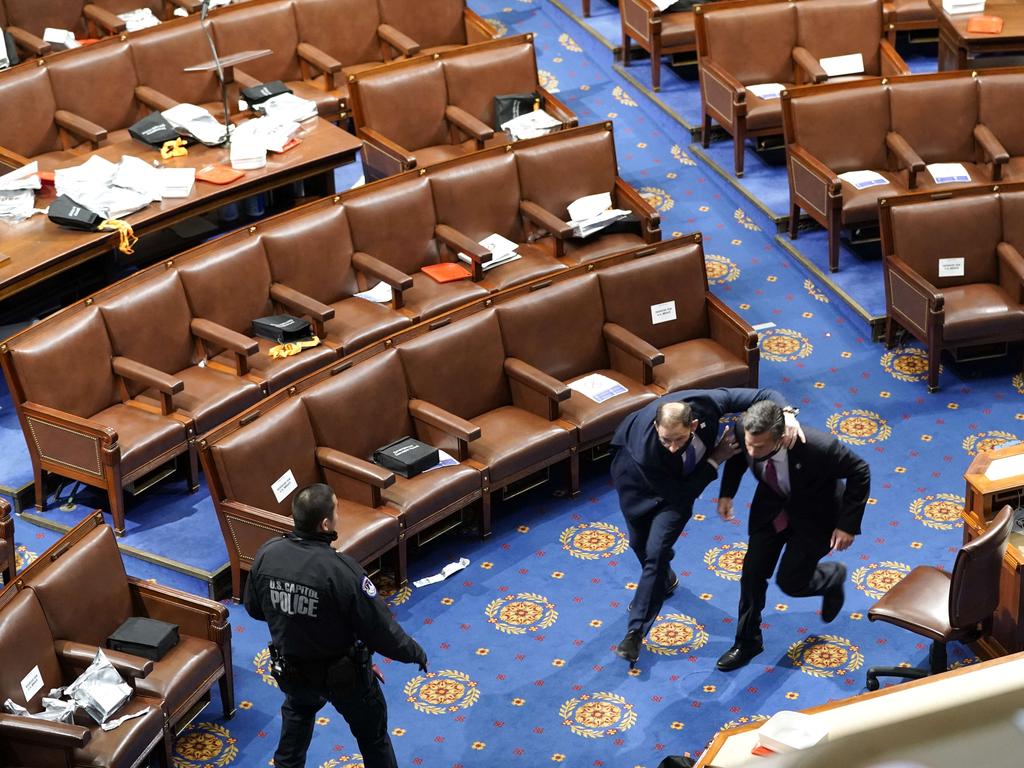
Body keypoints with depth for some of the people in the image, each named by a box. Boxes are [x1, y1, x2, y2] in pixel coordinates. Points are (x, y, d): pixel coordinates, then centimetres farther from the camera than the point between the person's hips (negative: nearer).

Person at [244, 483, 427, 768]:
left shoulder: (267, 555, -18)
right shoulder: (342, 571, -34)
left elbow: (254, 609, 0)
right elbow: (380, 630, -24)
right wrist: (415, 653, -6)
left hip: (289, 668, 4)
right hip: (342, 675, -4)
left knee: (297, 715, 36)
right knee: (372, 735, 22)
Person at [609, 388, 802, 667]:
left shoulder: (707, 402, -40)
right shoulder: (645, 451, -45)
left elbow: (764, 395, -29)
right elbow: (680, 494, -31)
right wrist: (716, 458, -33)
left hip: (682, 477, 1)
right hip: (634, 472, -1)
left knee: (656, 550, -11)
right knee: (639, 542, 19)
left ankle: (636, 631, -1)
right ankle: (663, 580, 53)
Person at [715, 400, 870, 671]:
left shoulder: (819, 447, -42)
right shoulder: (744, 430, -30)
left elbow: (860, 471, -23)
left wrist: (848, 524, -21)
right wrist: (727, 492, -4)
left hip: (814, 515, -4)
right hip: (772, 505, 4)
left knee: (789, 581, 1)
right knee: (752, 573, 6)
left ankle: (833, 577, 36)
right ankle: (747, 642, 30)